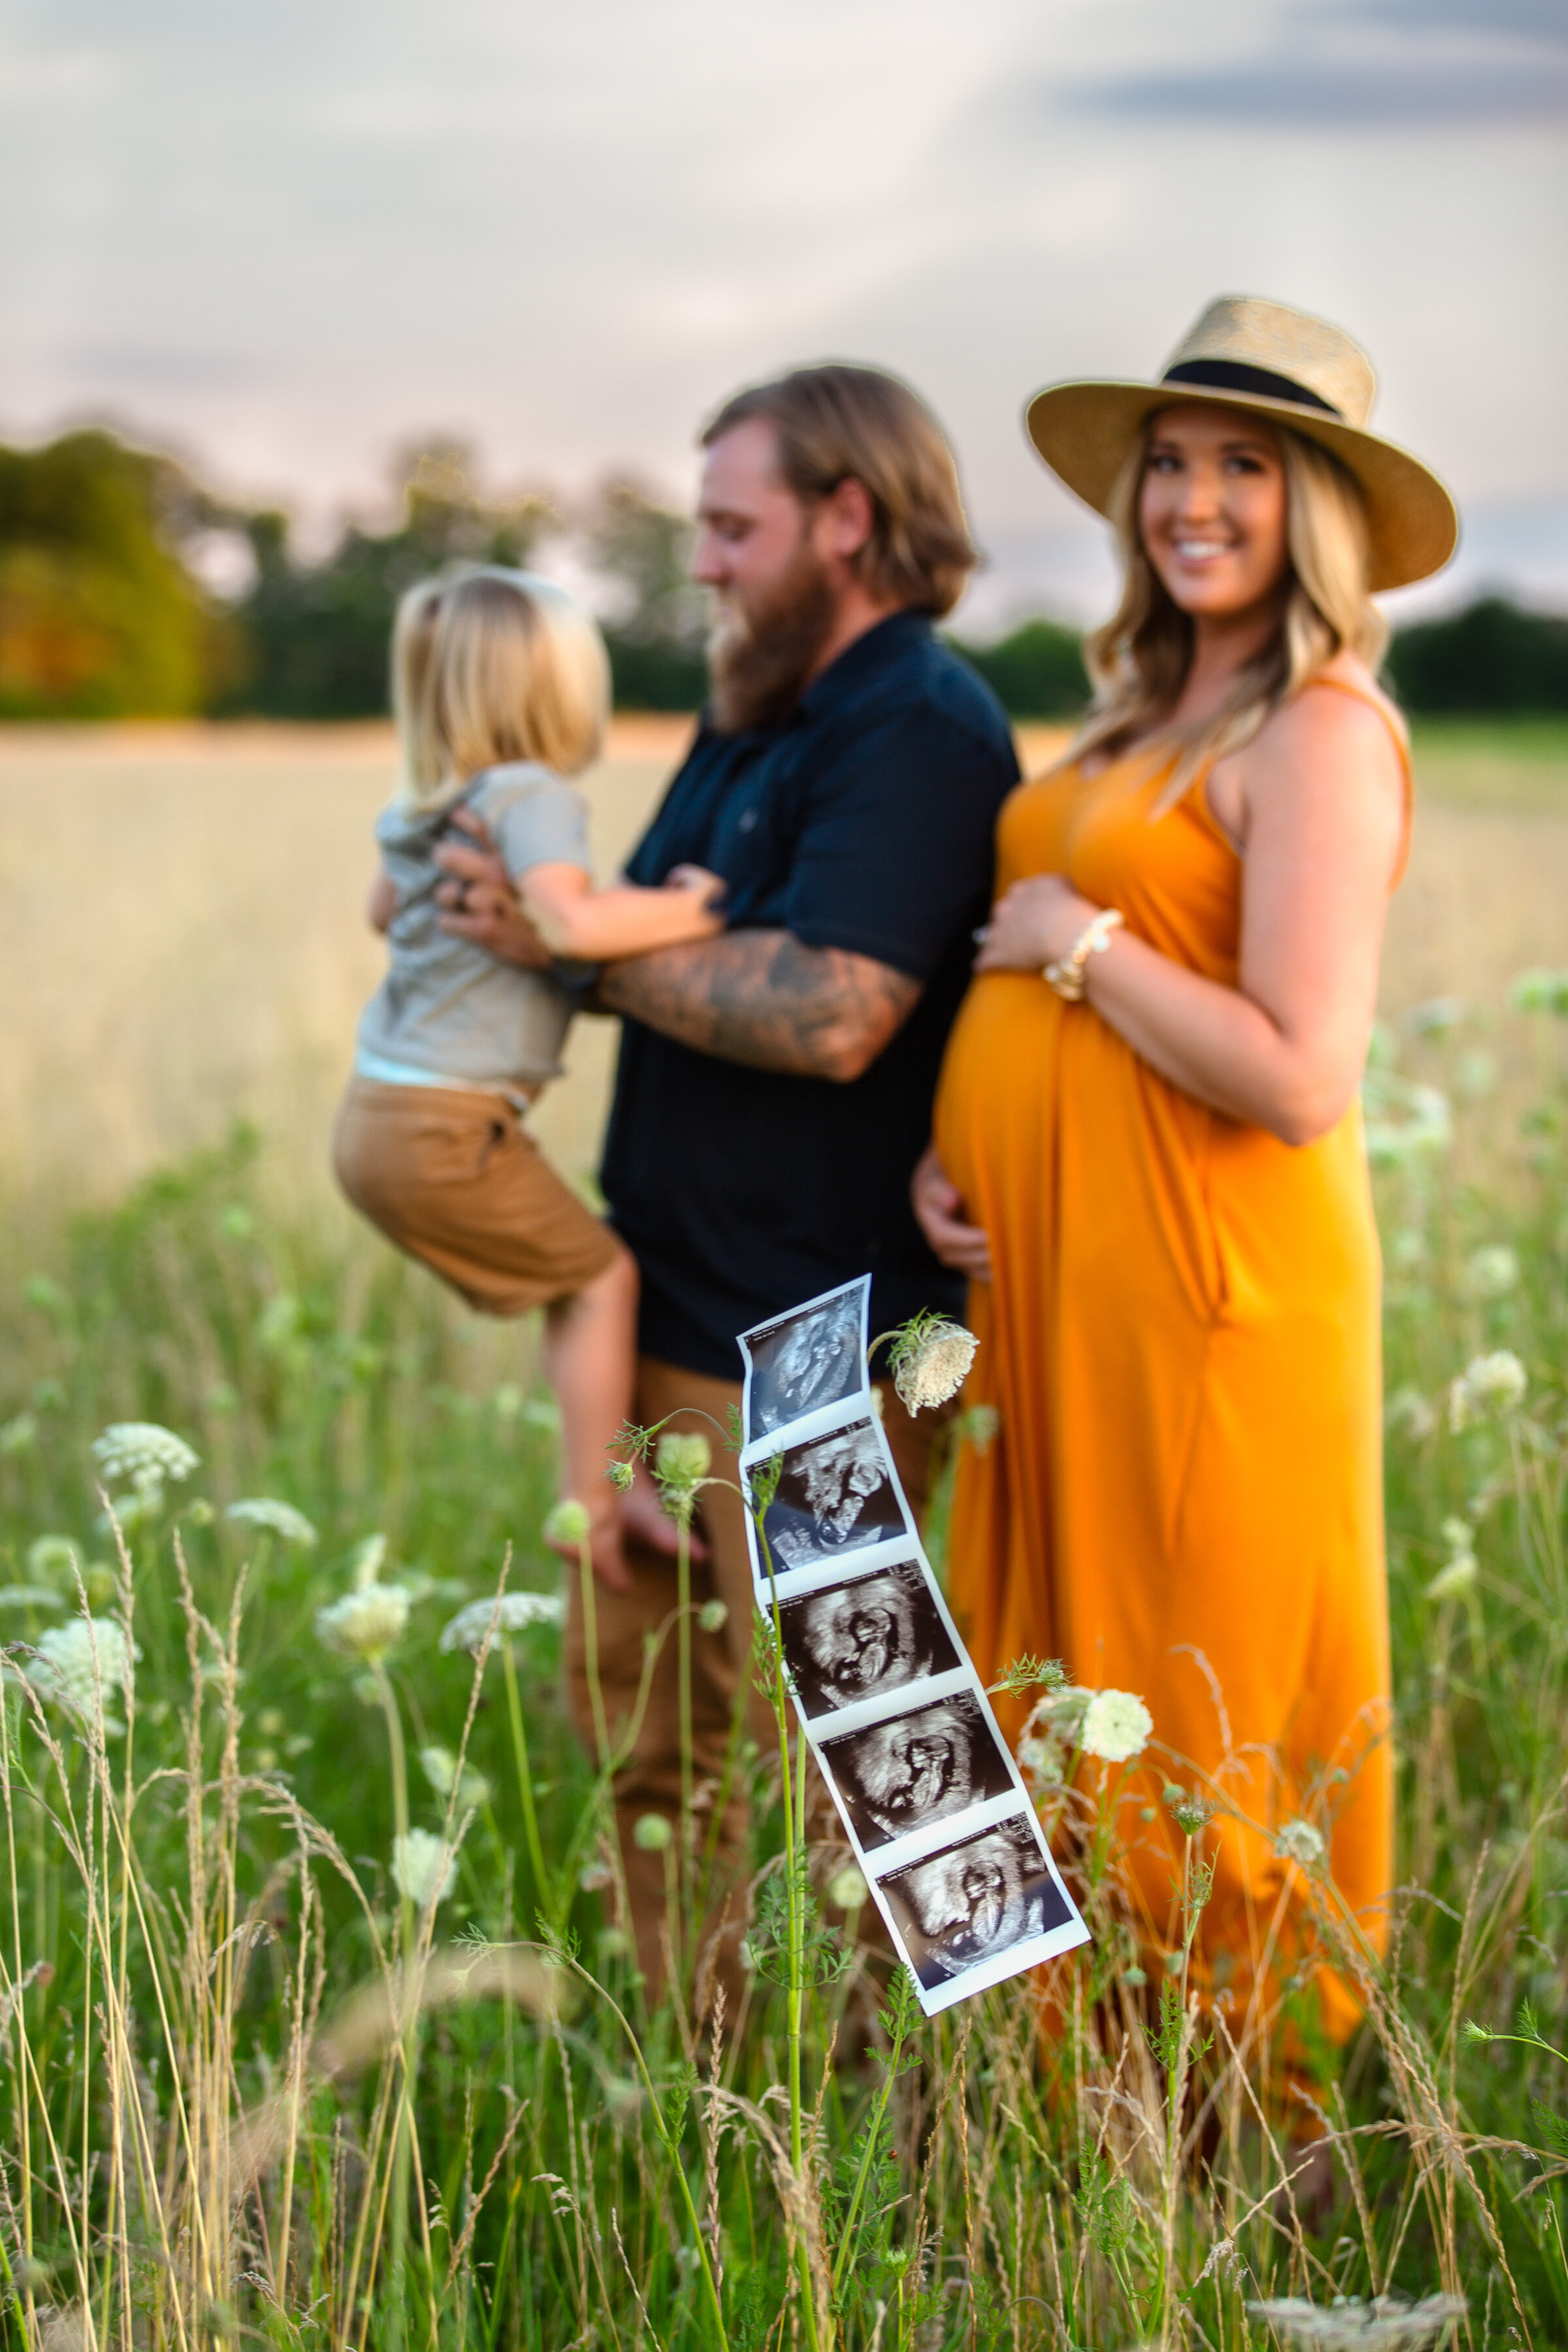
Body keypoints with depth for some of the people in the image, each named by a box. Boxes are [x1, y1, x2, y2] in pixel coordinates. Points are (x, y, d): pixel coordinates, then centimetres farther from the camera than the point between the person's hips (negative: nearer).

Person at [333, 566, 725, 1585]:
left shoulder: (422, 806, 12)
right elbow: (571, 920, -32)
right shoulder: (534, 796, -15)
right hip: (446, 1127, -9)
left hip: (377, 1111, 9)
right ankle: (594, 1505, -1)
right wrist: (692, 911, -20)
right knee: (601, 1275, -2)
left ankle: (614, 1478, 14)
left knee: (575, 1280, 15)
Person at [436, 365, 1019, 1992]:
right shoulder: (756, 722, 16)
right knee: (646, 1713, 16)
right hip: (674, 1306, 10)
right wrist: (512, 916, 1)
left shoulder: (918, 731, -15)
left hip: (805, 1339, -10)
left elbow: (829, 1013, -26)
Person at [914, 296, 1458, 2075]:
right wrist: (948, 1147, 3)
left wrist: (1083, 940, -13)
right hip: (1050, 1268, 9)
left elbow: (1299, 1080, -22)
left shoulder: (1318, 733, -13)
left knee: (1207, 1738, 2)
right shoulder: (1145, 715, 14)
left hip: (1205, 1291, -9)